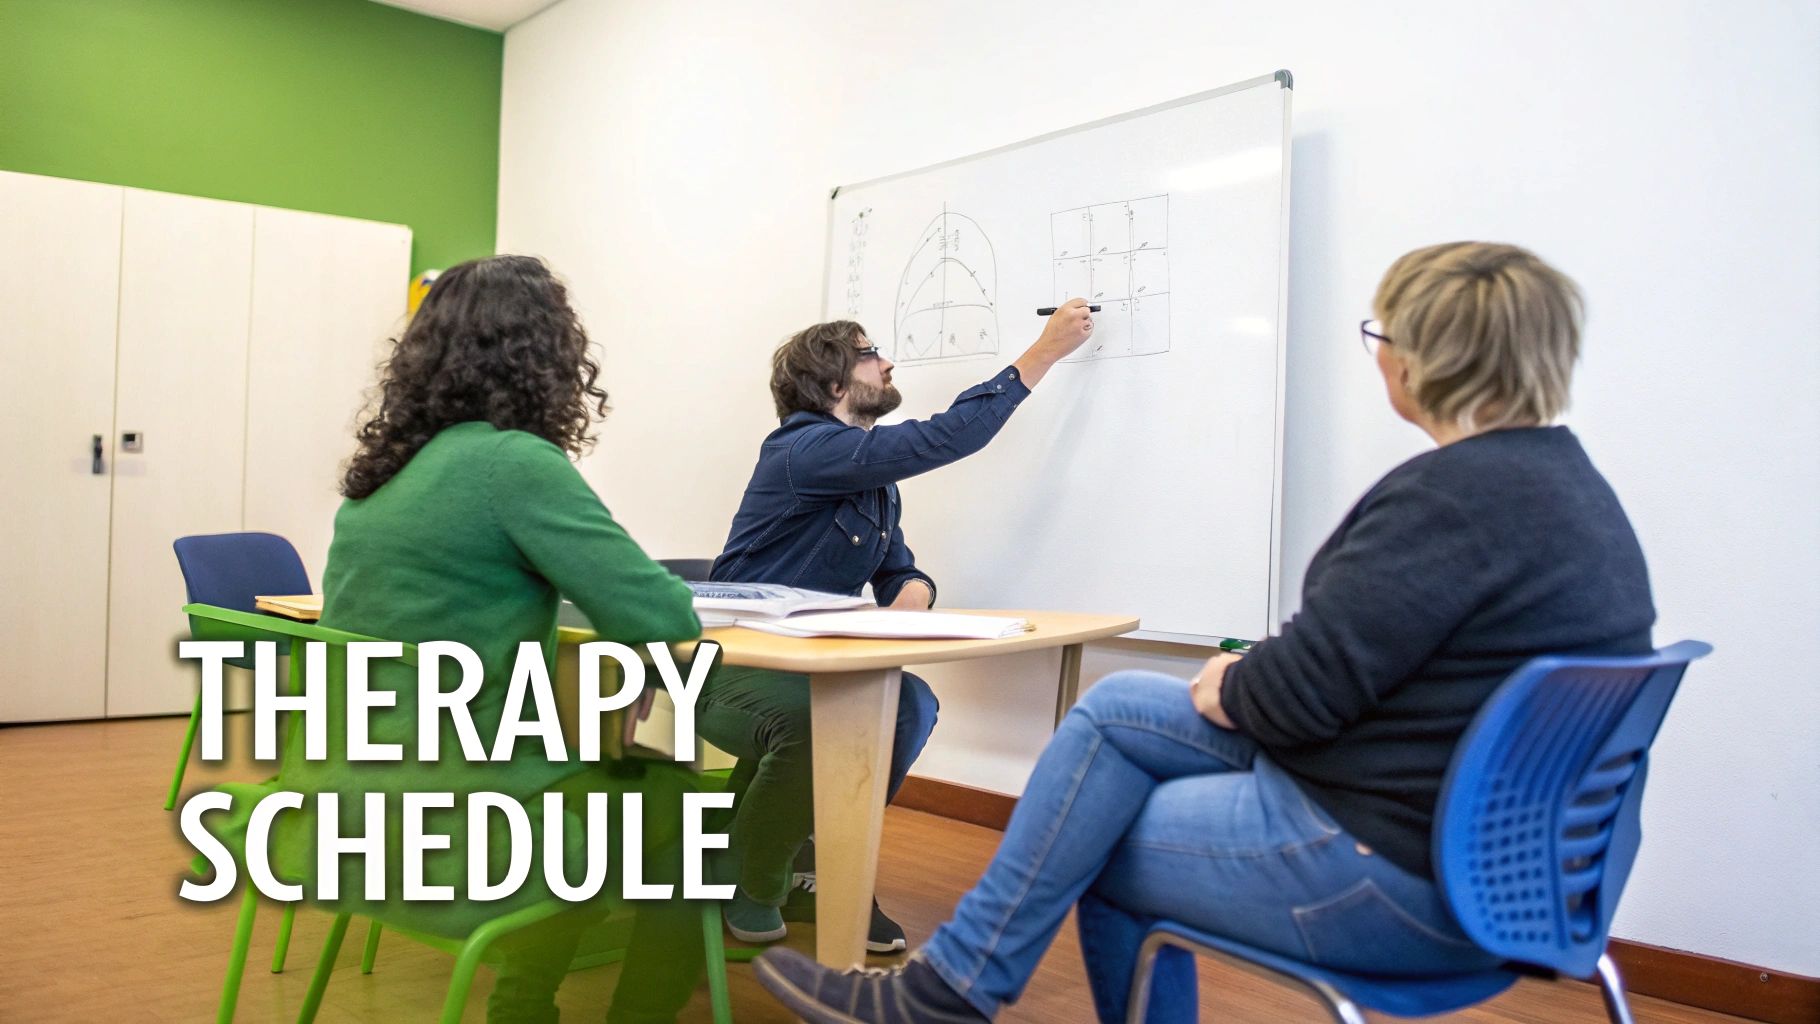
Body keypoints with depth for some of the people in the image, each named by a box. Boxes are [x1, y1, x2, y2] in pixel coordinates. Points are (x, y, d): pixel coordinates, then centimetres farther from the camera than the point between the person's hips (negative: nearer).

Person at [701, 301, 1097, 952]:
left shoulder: (876, 478, 9)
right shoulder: (805, 450, -19)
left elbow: (898, 571, 11)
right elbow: (940, 440, -25)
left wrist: (914, 593, -16)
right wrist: (1044, 352, -19)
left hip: (809, 665, 8)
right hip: (732, 669, -8)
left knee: (910, 703, -15)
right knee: (815, 721, -35)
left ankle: (818, 873, -1)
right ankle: (747, 890, -7)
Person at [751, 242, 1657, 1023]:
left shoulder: (1456, 493, -23)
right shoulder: (1565, 478, 8)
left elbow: (1304, 687, -24)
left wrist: (1224, 691, -3)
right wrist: (1242, 685, 3)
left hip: (1395, 875, -10)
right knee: (1117, 708, 13)